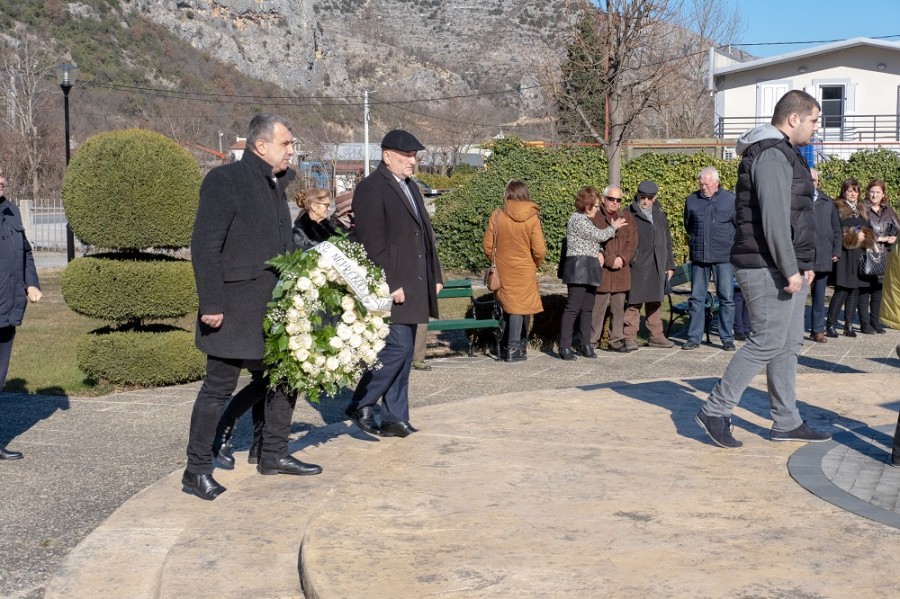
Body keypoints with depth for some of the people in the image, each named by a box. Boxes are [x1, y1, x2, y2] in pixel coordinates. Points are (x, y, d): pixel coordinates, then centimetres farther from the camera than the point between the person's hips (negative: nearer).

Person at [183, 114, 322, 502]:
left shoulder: (275, 186, 15)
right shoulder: (225, 180, -11)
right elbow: (205, 246, -16)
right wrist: (211, 304, -20)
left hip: (272, 308, 9)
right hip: (234, 310, -8)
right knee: (220, 385, -2)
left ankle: (273, 455, 27)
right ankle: (197, 470, 8)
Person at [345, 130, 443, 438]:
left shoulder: (411, 188, 19)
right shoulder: (371, 188, -9)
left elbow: (425, 235, 23)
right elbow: (372, 242, -16)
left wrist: (435, 275, 16)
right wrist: (391, 284, -20)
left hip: (413, 288, 9)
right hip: (390, 288, -9)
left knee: (403, 351, 9)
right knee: (397, 347, -12)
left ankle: (395, 418, 15)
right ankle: (361, 406, 4)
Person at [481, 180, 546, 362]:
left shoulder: (497, 215, -7)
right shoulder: (532, 218, -10)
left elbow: (487, 245, -2)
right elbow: (539, 250, -10)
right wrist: (535, 264, 11)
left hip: (503, 270, 2)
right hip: (524, 270, -2)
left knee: (507, 306, 15)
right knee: (519, 306, 7)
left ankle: (510, 346, 21)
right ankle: (513, 348, 6)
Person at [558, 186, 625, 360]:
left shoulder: (585, 220, 21)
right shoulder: (578, 219, -10)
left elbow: (594, 240, 25)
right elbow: (599, 235, -10)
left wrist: (599, 252, 3)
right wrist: (613, 227, 8)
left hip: (590, 270, 10)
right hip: (579, 268, -10)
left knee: (587, 308, 9)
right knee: (573, 307, -11)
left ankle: (585, 344, 13)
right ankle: (565, 347, -11)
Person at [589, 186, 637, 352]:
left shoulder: (626, 217, 13)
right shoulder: (594, 217, -5)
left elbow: (632, 241, 7)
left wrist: (622, 258, -9)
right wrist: (610, 260, -14)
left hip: (621, 271, 6)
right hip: (601, 271, -5)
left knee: (618, 308, 10)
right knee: (597, 308, -5)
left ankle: (616, 341, 18)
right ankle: (591, 342, 2)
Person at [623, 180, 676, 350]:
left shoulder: (659, 215, 15)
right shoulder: (629, 215, -3)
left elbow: (667, 241, 21)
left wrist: (669, 264, 18)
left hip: (657, 267, 6)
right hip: (637, 266, -6)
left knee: (654, 302, 12)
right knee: (634, 302, -5)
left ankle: (656, 336, 19)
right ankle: (630, 337, 0)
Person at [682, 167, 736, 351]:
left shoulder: (730, 199, 1)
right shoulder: (692, 200, 9)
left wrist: (730, 245, 5)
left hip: (723, 256, -2)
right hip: (698, 256, 3)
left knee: (726, 298, -1)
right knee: (696, 298, 5)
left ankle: (727, 338, 5)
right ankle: (694, 337, 10)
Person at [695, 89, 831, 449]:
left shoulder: (784, 154, 20)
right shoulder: (772, 154, -14)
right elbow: (774, 218, -23)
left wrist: (802, 264, 17)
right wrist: (790, 270, -22)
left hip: (787, 269, 11)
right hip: (768, 270, -11)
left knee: (789, 345, 11)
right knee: (768, 342, -8)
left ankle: (786, 423, 17)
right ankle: (715, 411, -1)